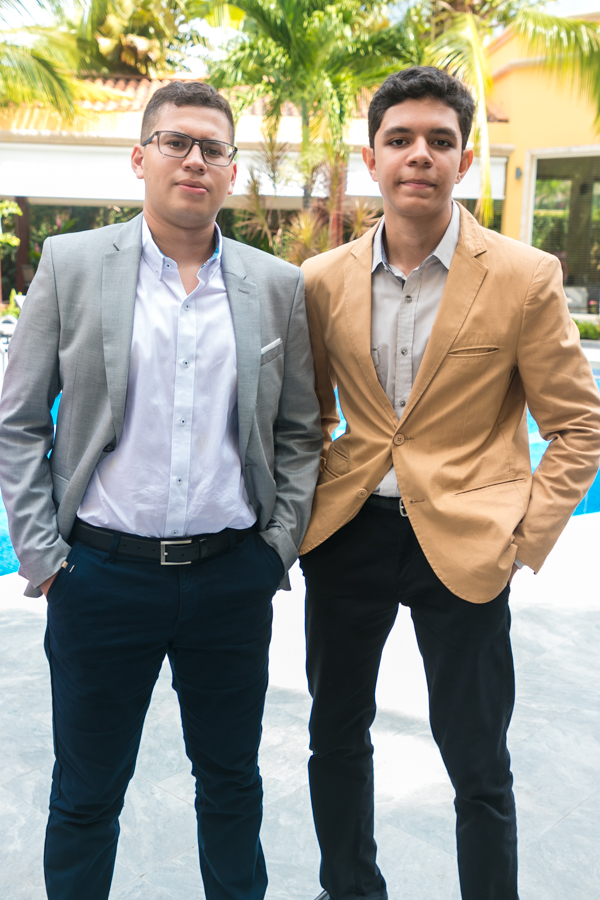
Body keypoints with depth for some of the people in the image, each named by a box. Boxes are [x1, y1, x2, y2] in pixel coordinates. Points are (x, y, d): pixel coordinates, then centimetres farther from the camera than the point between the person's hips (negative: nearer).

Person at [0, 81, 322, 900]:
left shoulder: (278, 285, 4)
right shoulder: (71, 264, -1)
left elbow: (299, 433, 9)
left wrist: (279, 545, 1)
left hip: (233, 577, 2)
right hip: (102, 575, -1)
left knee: (232, 777, 19)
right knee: (87, 792, 15)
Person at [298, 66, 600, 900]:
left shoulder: (525, 278, -9)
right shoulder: (324, 280, 0)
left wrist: (526, 536, -10)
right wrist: (308, 504, 5)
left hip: (462, 544, -3)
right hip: (346, 533, 4)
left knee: (478, 766, 9)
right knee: (336, 736, 19)